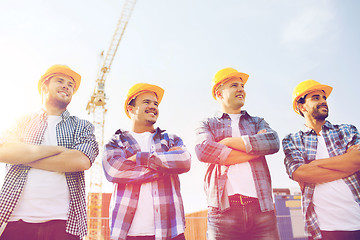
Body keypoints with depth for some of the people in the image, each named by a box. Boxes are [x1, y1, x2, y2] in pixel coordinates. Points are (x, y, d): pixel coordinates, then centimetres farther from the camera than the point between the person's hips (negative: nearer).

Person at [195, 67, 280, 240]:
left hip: (262, 208, 3)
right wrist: (255, 149, -4)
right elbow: (203, 151, -10)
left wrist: (229, 141, -4)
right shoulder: (207, 125, 13)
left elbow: (273, 142, -1)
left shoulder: (258, 122, 22)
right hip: (223, 209, -2)